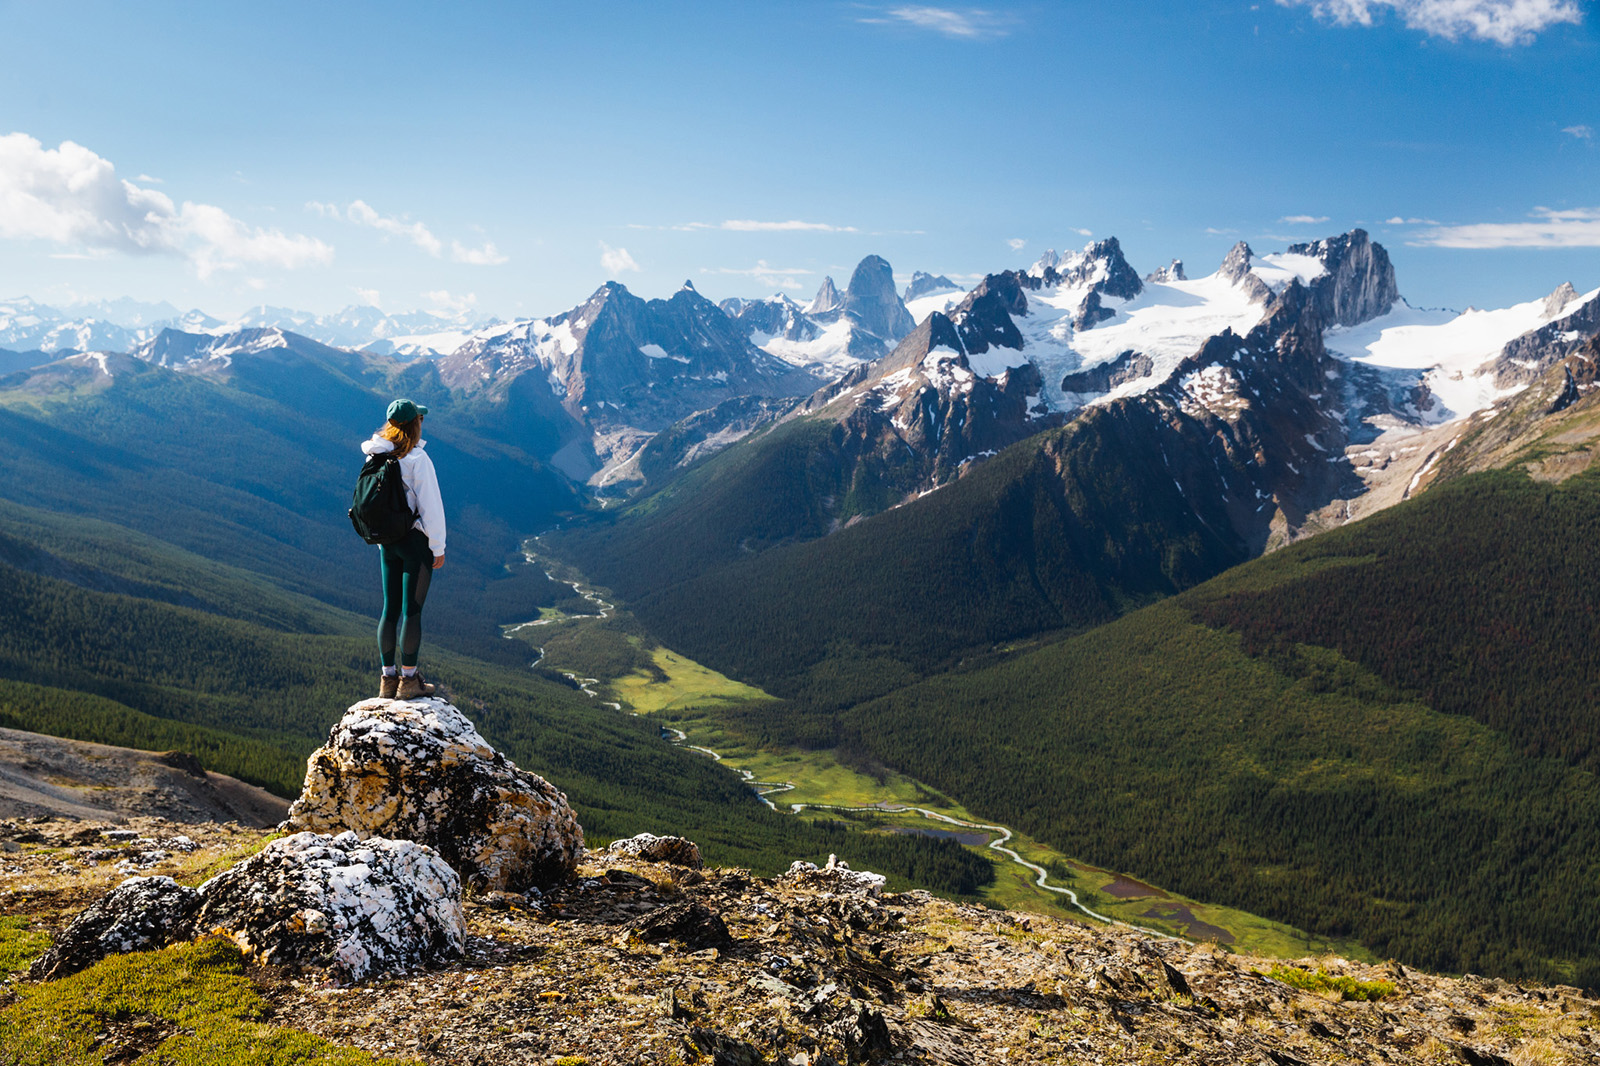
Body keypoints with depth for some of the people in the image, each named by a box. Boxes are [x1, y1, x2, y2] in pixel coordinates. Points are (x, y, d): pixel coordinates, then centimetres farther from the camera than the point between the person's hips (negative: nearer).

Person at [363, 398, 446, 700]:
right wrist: (438, 548, -7)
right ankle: (409, 680, 7)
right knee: (412, 610, 1)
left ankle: (388, 677, 20)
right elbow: (431, 506, -16)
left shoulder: (375, 457, 3)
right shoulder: (417, 458, -17)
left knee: (390, 608, 13)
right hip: (416, 540, -7)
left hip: (387, 541, 7)